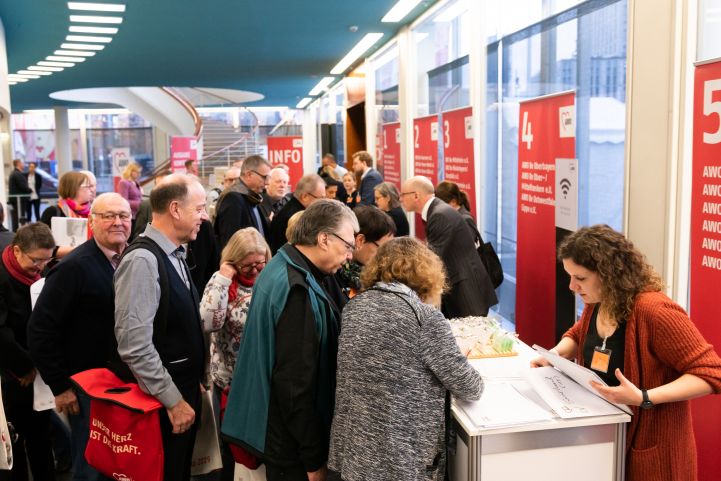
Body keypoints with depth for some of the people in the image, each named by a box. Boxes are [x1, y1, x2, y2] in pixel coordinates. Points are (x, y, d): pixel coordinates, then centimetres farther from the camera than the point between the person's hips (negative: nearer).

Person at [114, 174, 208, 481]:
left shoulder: (174, 255, 6)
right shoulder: (142, 260, -22)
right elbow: (134, 345, -26)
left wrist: (193, 384, 15)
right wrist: (173, 400, -20)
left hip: (185, 389, 9)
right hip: (162, 401, -8)